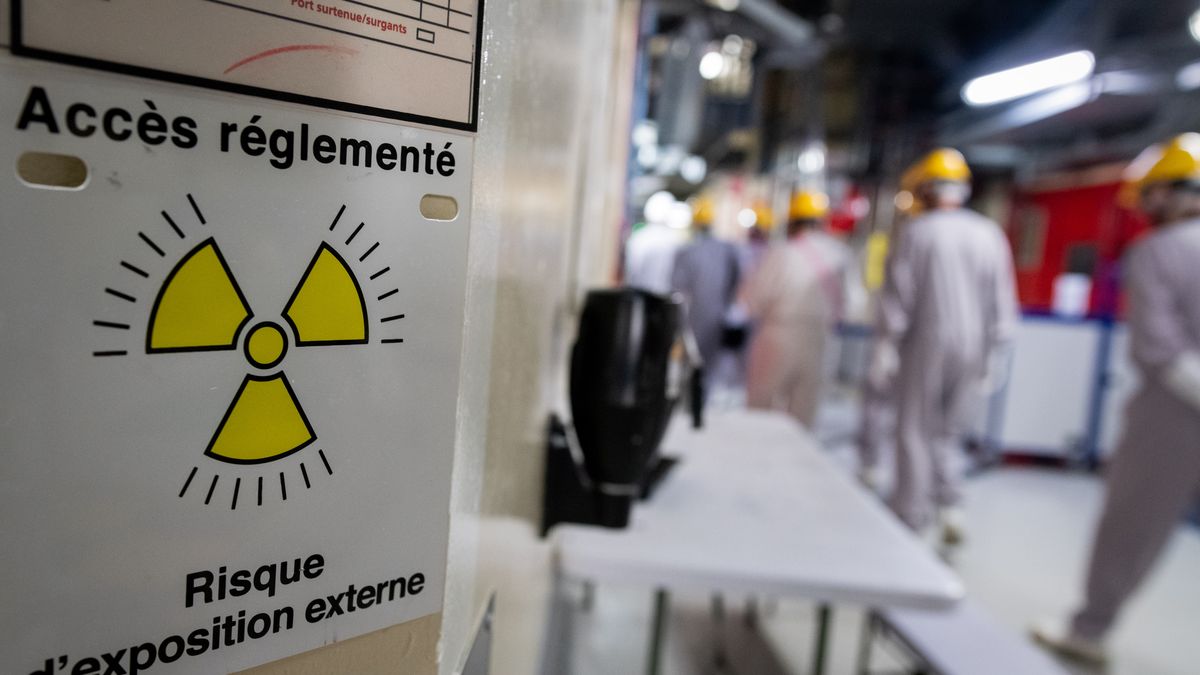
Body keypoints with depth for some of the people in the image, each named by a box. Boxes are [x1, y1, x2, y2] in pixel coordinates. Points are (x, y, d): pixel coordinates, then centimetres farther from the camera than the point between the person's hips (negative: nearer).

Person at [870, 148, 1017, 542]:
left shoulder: (915, 232, -5)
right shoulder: (990, 235, 6)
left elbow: (898, 294, -9)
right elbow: (1002, 302, 5)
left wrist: (886, 347, -5)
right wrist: (994, 354, 11)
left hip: (925, 343, -4)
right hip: (971, 347, 4)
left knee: (915, 431, 6)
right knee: (946, 431, 17)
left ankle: (910, 516, 11)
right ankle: (948, 504, 4)